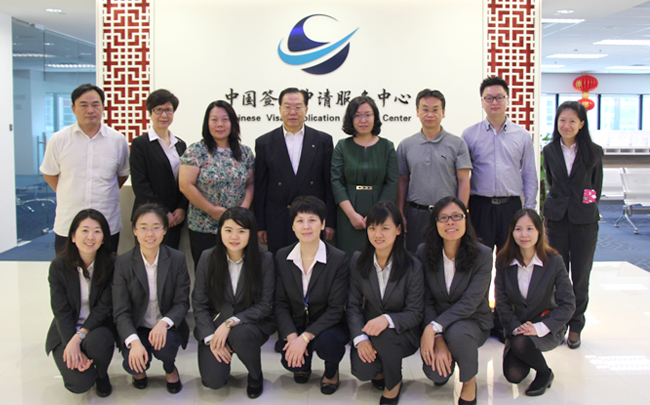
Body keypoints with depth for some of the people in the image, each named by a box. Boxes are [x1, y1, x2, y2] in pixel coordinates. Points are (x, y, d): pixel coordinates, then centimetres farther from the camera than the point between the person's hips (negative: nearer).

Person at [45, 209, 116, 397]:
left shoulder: (110, 265, -11)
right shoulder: (59, 266, -11)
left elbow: (104, 307, -12)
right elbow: (61, 312, -10)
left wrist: (79, 337, -24)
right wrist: (72, 347, -20)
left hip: (97, 327, 0)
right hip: (66, 331, 0)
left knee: (98, 341, -35)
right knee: (80, 383, -21)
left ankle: (102, 374, 0)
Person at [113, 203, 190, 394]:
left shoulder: (177, 259, -6)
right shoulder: (123, 263, -8)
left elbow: (182, 302, -7)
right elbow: (121, 311, -11)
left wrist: (164, 322, -29)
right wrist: (134, 342, -29)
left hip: (167, 328, 0)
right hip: (136, 329, 0)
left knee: (165, 344, -31)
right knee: (133, 363, -27)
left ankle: (170, 369, 7)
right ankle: (140, 371, 15)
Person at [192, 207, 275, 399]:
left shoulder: (265, 260, -9)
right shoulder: (207, 258, -4)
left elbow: (265, 305, -10)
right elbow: (199, 304, -1)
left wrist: (231, 323, -21)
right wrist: (210, 337, -14)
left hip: (251, 323, -1)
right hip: (215, 324, 1)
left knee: (240, 334, -36)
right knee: (213, 380, -19)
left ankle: (255, 376, -4)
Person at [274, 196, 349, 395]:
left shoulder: (338, 259, -13)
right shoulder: (282, 257, -2)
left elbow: (336, 308, -16)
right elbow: (280, 303, -1)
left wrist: (305, 337, -25)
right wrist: (291, 336, -18)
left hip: (327, 326, -2)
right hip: (295, 325, 3)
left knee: (326, 342, -34)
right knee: (290, 361, -24)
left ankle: (332, 371, 4)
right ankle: (303, 364, 17)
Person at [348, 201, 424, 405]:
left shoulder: (412, 267, -14)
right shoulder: (358, 261, -6)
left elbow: (415, 314, -13)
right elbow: (353, 305, -4)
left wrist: (387, 319, -34)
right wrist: (360, 338, -21)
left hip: (404, 334, -2)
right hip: (369, 331, 2)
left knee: (383, 335, -36)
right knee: (362, 370, -26)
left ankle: (394, 384, -4)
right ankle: (380, 369, 14)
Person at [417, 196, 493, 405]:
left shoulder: (482, 255, -16)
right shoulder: (424, 252, -10)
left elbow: (469, 303, -22)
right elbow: (426, 300, -8)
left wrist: (434, 328, -32)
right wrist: (438, 340, -20)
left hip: (473, 321, -2)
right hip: (436, 322, 2)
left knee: (456, 332, -36)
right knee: (436, 374, -21)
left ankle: (469, 382, -6)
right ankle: (447, 363, 19)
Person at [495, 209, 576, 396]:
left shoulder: (554, 261, -14)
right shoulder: (503, 261, -7)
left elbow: (568, 304, -12)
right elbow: (502, 302, -3)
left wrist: (539, 328, -22)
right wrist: (515, 327, -18)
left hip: (548, 329, -2)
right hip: (517, 326, 2)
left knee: (520, 343, -33)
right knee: (513, 375, -16)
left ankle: (544, 373, 0)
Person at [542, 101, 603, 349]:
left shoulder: (594, 152, -2)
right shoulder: (550, 151, 3)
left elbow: (597, 187, 8)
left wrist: (586, 204, 8)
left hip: (585, 220, -1)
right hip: (556, 218, 1)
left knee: (581, 276, 5)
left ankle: (575, 326, 17)